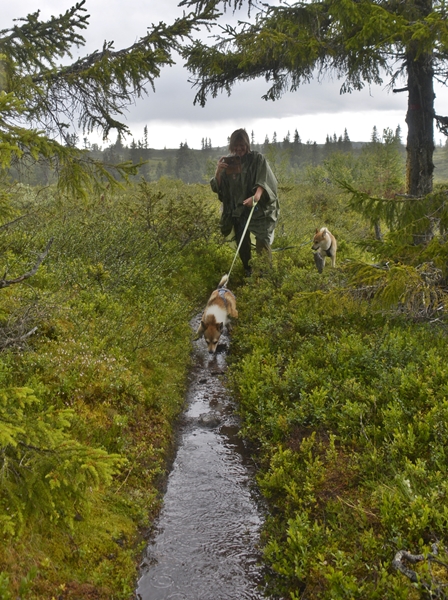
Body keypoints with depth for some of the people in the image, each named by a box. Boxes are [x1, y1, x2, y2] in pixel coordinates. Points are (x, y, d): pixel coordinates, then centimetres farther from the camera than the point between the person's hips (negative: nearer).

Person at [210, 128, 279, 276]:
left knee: (262, 244, -15)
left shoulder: (257, 159, -2)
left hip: (258, 210, -4)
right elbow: (217, 188, 7)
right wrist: (218, 171, -14)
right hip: (237, 211, 4)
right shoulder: (227, 162, 7)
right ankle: (248, 274, 23)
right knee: (243, 246, 9)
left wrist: (256, 197, -39)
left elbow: (263, 181, -18)